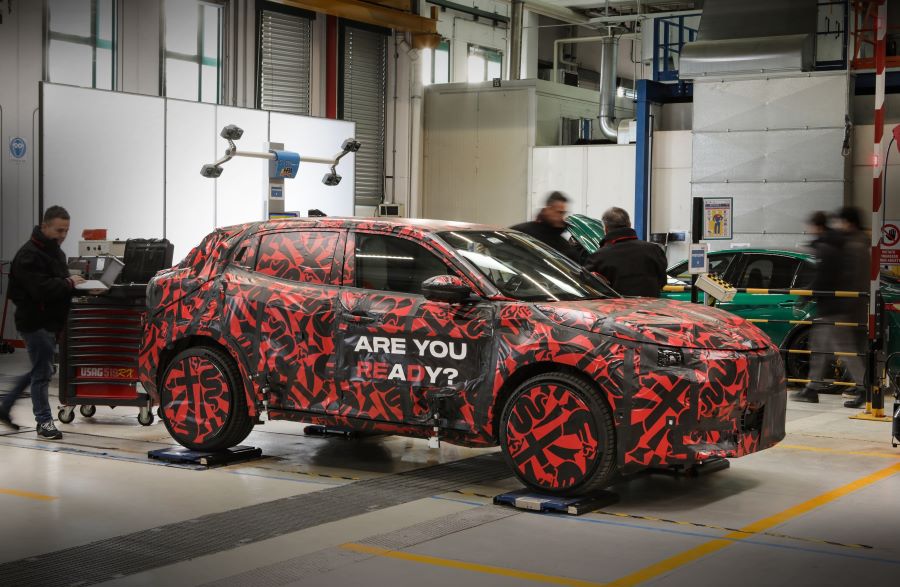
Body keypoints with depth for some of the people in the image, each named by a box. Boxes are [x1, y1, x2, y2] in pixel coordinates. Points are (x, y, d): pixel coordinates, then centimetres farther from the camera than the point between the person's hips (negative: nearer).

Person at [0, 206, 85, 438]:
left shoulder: (55, 251, 14)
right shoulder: (29, 255, -18)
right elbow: (41, 289, -28)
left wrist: (73, 282, 2)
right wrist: (68, 283, -20)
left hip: (50, 321, 10)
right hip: (36, 322, -10)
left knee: (40, 370, 18)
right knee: (42, 372, -2)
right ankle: (44, 423, 7)